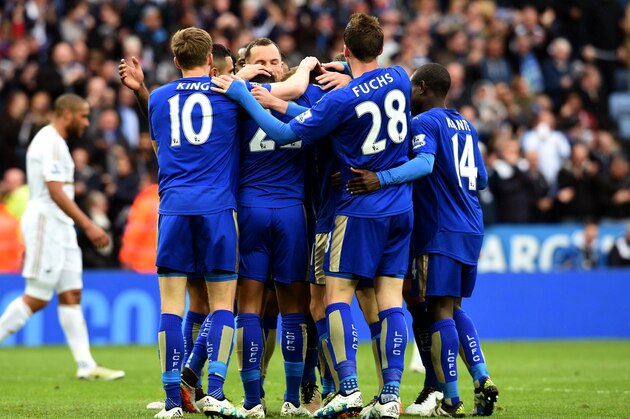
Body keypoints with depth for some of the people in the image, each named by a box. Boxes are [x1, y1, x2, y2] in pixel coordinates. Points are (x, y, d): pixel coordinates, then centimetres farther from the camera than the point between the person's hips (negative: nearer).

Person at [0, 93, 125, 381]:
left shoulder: (54, 142, 19)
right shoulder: (50, 143, -14)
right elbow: (56, 192, -21)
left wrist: (31, 242, 23)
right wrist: (89, 226, -23)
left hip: (60, 228, 10)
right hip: (46, 225, -10)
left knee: (71, 295, 5)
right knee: (36, 299, -9)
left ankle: (86, 366, 3)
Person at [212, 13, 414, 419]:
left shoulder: (341, 100, -16)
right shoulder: (399, 78, 1)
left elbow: (285, 134, -10)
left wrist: (243, 95, -5)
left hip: (360, 208, -6)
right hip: (401, 208, 6)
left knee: (338, 294, 0)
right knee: (391, 298, 3)